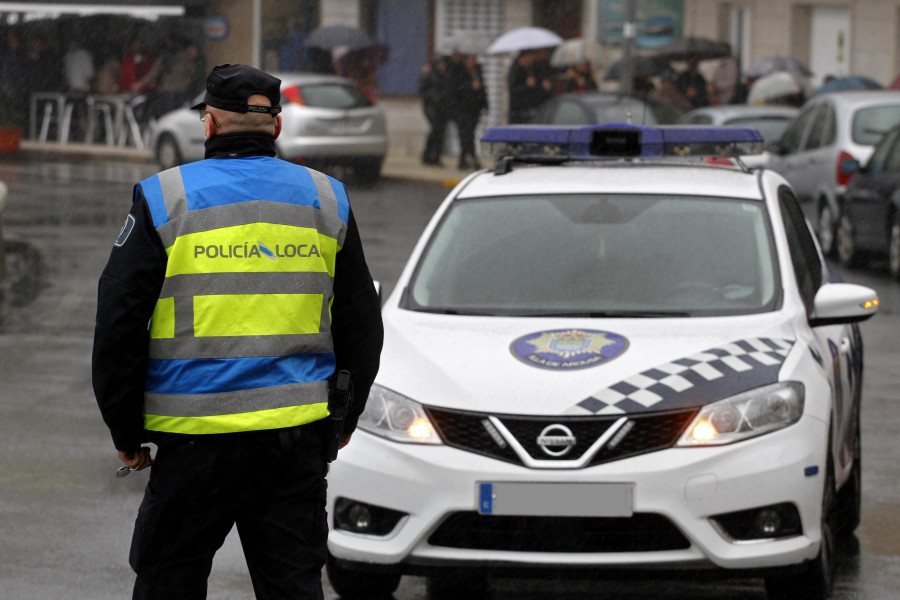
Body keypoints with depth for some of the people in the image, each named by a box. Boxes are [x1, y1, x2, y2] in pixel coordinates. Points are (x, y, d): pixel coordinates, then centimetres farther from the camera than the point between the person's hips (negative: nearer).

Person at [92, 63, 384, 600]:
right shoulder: (327, 200, 8)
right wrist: (343, 420, 24)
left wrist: (126, 433, 7)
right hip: (299, 435, 3)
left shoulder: (163, 199, -2)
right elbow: (362, 329, 13)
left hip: (197, 434, -3)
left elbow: (118, 327, -2)